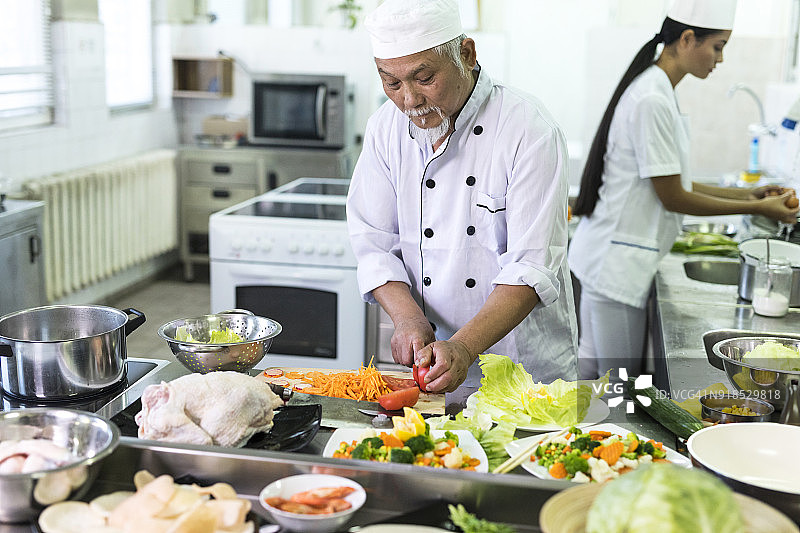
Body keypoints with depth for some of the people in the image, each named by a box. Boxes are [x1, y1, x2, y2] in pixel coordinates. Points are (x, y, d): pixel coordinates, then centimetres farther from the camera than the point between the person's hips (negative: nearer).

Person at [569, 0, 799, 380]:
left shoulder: (656, 90, 12)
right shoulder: (653, 101, -20)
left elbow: (669, 181, 15)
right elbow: (672, 197, -17)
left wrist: (743, 193, 12)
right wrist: (756, 208, -8)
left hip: (604, 256, 10)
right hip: (616, 263, -10)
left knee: (591, 362, 18)